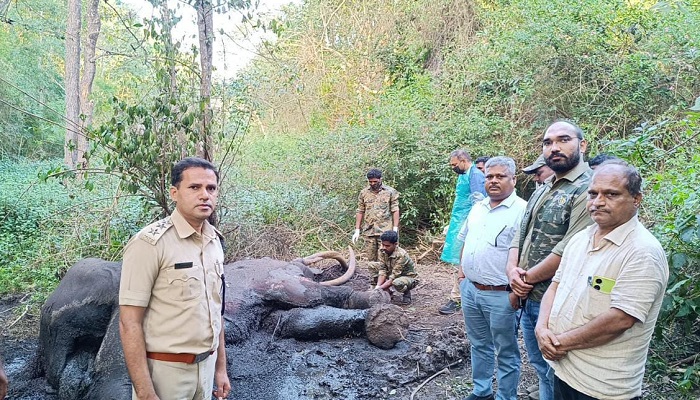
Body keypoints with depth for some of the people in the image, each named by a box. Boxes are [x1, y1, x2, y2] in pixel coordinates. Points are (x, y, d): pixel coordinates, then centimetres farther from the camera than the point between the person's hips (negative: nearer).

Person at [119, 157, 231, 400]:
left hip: (205, 367, 6)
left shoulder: (214, 242, 3)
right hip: (164, 371, -6)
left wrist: (220, 367, 13)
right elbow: (129, 322, -18)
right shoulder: (150, 243, -17)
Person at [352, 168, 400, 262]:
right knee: (368, 259, 5)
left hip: (385, 231, -3)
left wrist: (395, 229, -6)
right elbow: (360, 212, 12)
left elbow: (395, 211, 1)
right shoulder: (363, 193, 11)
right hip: (369, 232, 3)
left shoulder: (391, 192, 2)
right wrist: (357, 231, 8)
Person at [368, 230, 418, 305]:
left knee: (397, 283, -42)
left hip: (409, 278, -7)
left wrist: (380, 288, -37)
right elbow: (382, 271, -16)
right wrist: (377, 286, -30)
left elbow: (393, 277, -33)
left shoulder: (401, 255, -32)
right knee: (372, 265, -8)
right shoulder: (383, 252, -13)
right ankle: (387, 291, -2)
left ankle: (406, 293, -5)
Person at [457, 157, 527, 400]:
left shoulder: (522, 210, -14)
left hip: (500, 295, -7)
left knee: (506, 353, 9)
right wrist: (462, 270, 12)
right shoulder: (478, 208, 10)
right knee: (479, 344, 22)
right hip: (470, 289, 7)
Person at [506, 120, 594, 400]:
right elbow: (521, 233, 13)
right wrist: (512, 270, -6)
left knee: (555, 374, 8)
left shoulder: (587, 189, -16)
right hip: (528, 298, 8)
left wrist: (527, 279, -14)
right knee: (540, 367, 22)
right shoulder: (542, 190, 13)